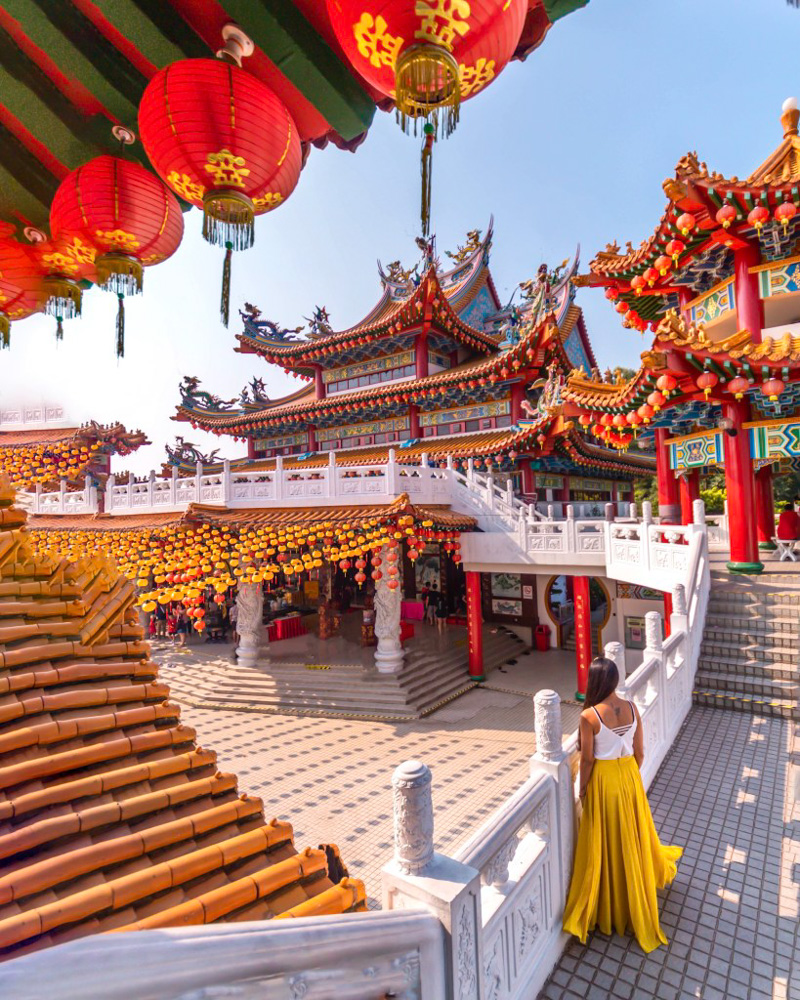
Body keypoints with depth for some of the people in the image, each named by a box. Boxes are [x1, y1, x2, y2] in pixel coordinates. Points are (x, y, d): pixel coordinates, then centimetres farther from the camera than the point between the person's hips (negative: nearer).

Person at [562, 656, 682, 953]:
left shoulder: (589, 716, -26)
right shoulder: (632, 708, -12)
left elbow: (587, 759, -17)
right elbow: (639, 752, -1)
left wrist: (582, 789, -1)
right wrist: (631, 776, 16)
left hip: (603, 780, -5)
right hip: (629, 776, 5)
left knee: (605, 843, 14)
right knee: (631, 837, 25)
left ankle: (607, 908, 34)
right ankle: (634, 903, 48)